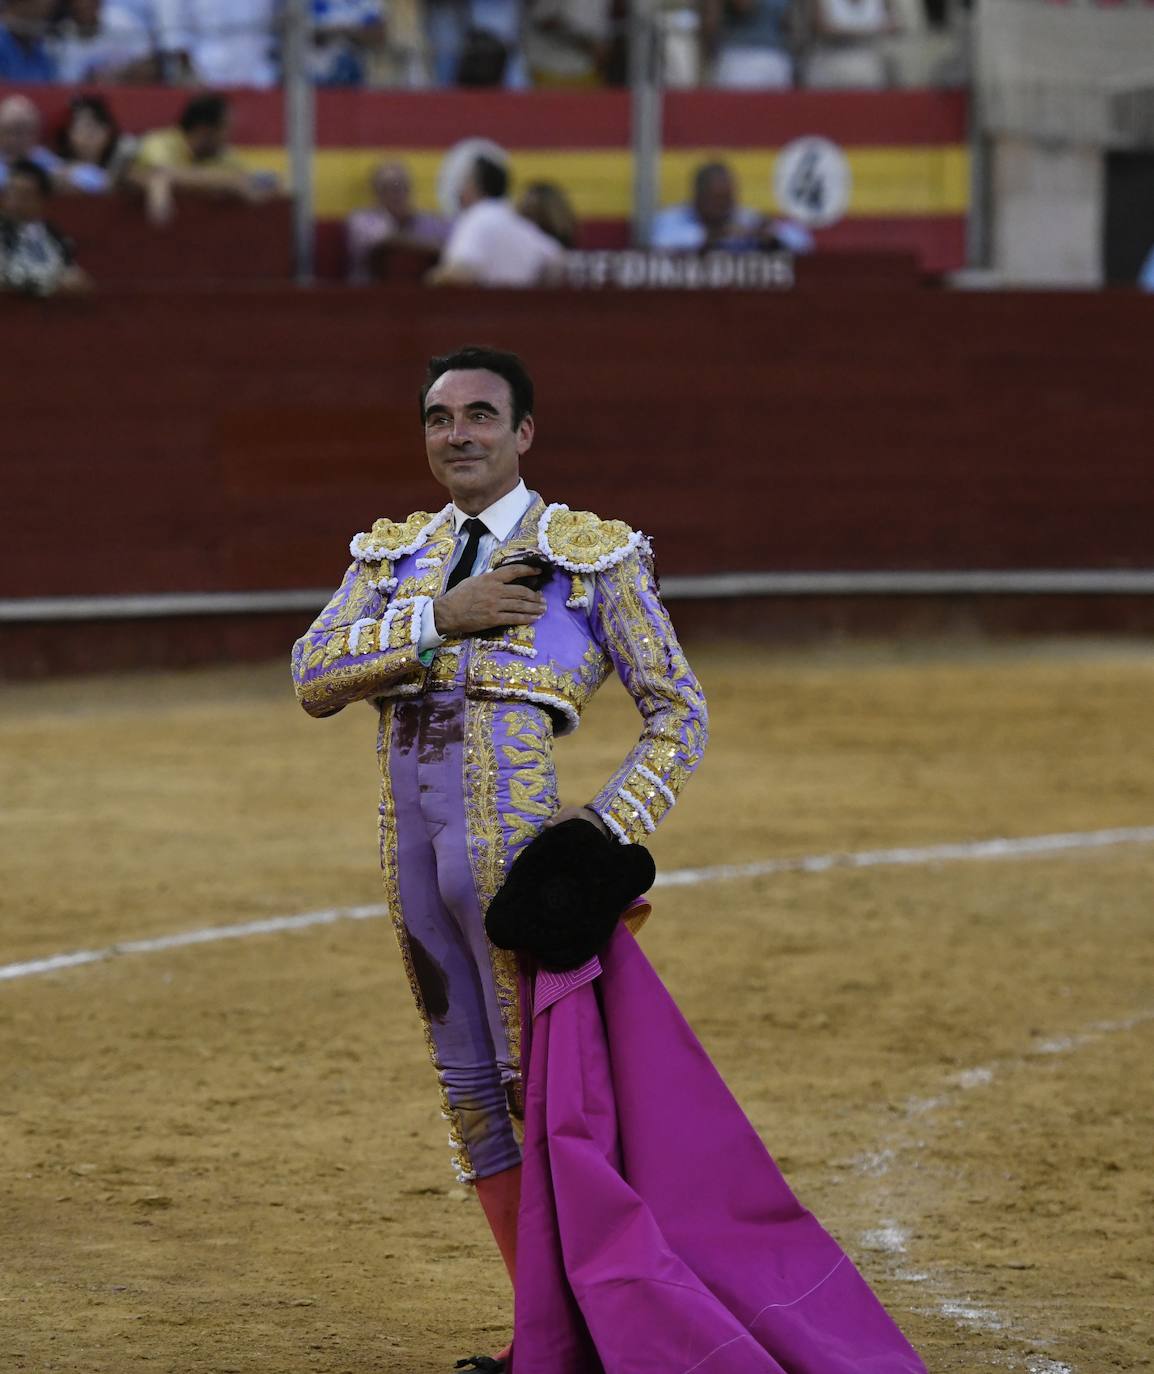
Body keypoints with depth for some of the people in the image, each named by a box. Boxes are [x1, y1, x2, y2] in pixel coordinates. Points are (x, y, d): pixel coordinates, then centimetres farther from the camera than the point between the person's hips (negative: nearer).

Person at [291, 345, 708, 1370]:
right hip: (413, 846, 6)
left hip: (516, 834, -6)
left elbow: (679, 713, 2)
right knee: (469, 1086, 11)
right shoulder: (392, 557, 15)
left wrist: (610, 829, -11)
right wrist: (437, 620, -12)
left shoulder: (595, 556, 2)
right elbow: (314, 679, 0)